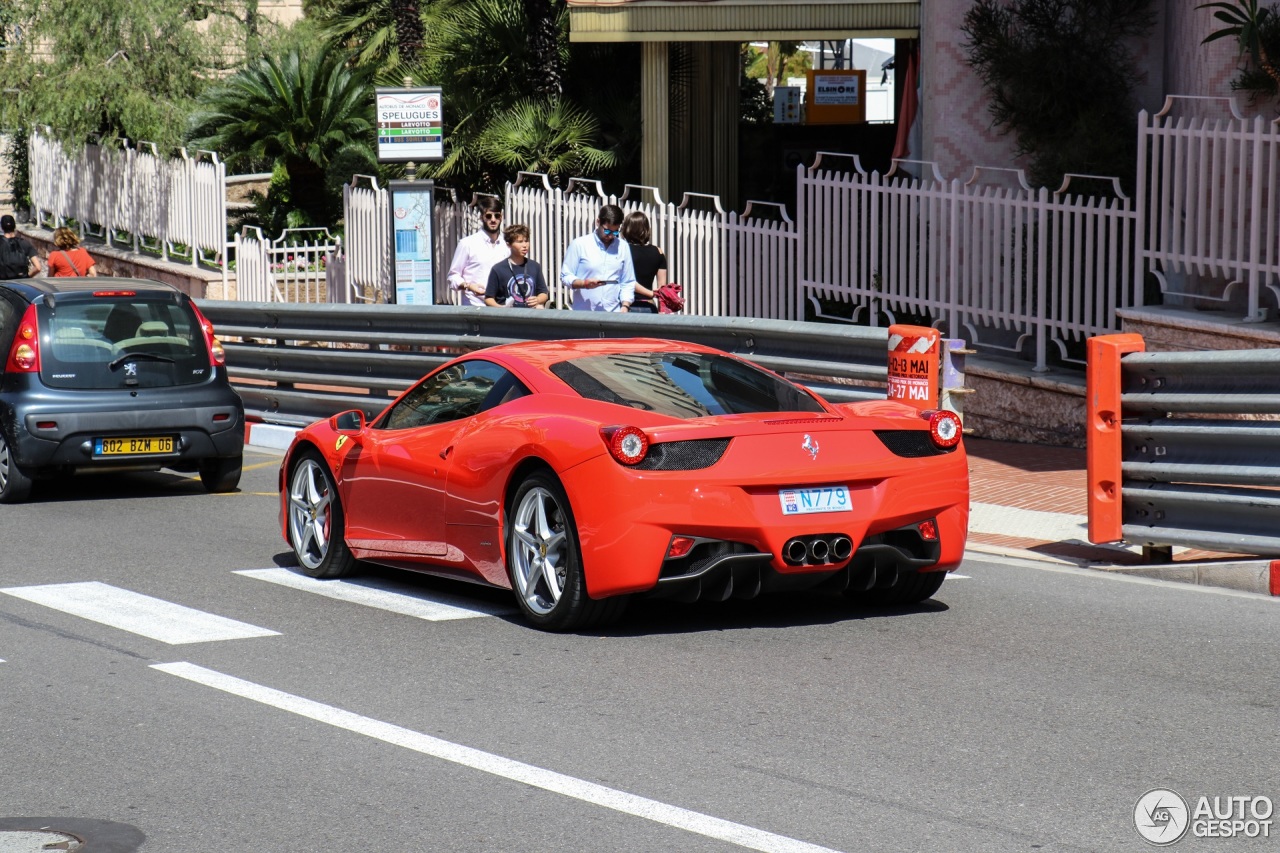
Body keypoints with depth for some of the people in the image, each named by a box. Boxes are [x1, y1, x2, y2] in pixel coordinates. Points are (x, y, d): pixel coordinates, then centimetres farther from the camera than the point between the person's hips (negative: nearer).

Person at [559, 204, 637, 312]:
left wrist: (625, 306, -3)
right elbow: (565, 276, 2)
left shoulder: (623, 247, 9)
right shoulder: (579, 244, 2)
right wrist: (584, 283, -17)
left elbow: (628, 283, 11)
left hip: (613, 315, 2)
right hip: (583, 314, -2)